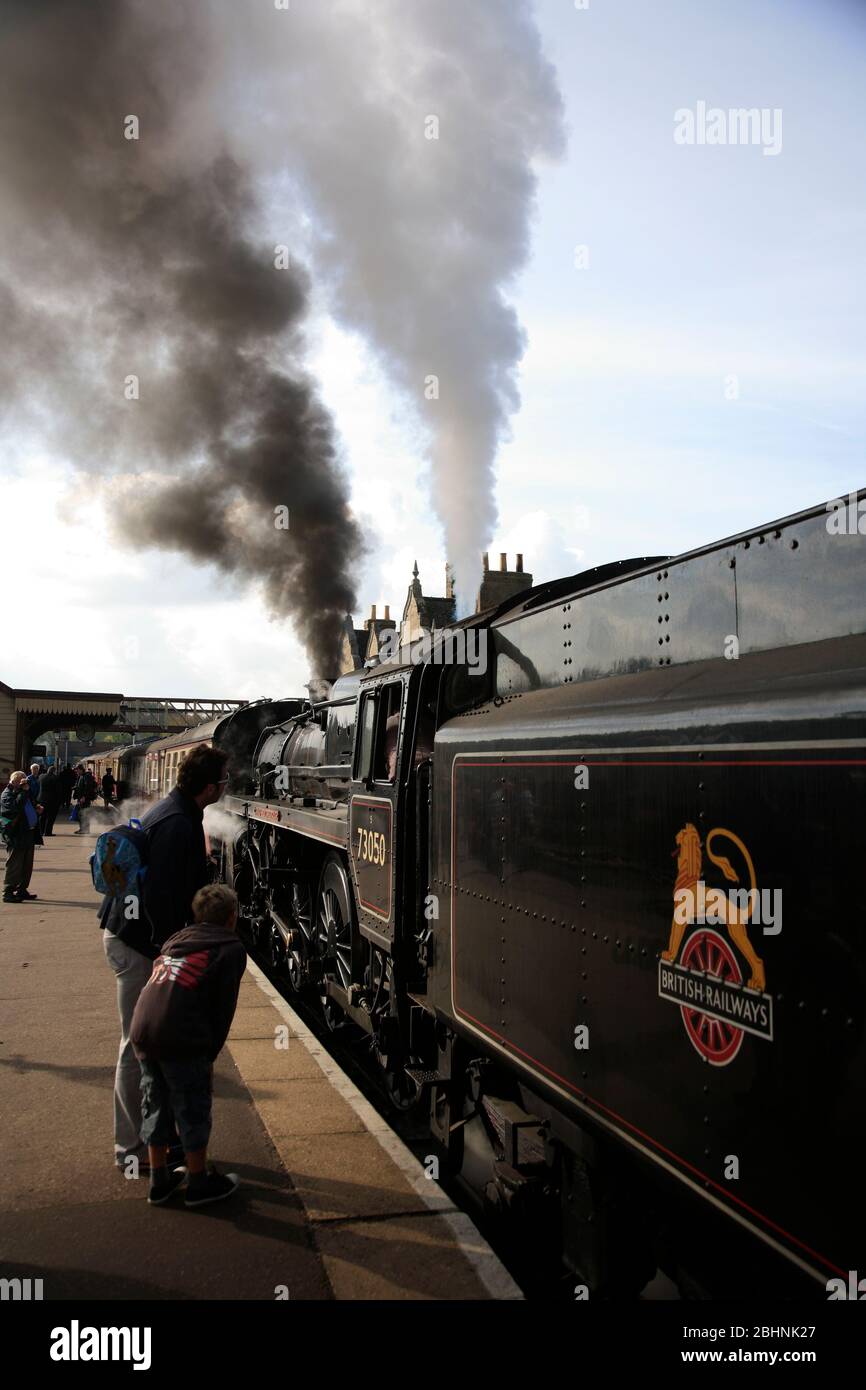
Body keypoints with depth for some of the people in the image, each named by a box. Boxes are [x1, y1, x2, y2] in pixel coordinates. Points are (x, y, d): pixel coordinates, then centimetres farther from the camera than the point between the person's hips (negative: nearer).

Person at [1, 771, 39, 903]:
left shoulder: (22, 793, 19)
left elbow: (29, 807, 32)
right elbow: (15, 807, -29)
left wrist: (37, 810, 13)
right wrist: (24, 791, -27)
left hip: (27, 833, 9)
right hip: (16, 836, -9)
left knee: (27, 865, 13)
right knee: (15, 864, -6)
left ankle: (22, 890, 21)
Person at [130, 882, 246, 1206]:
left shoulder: (175, 940, 24)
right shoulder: (231, 949, 6)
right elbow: (223, 1009, 2)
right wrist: (210, 1055, 9)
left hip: (142, 1031, 6)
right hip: (181, 1040, -6)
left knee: (156, 1105, 20)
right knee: (193, 1109, 11)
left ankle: (160, 1180, 33)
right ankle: (199, 1183, 23)